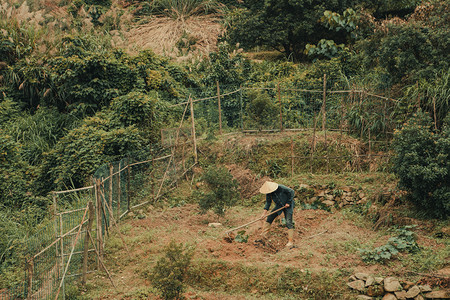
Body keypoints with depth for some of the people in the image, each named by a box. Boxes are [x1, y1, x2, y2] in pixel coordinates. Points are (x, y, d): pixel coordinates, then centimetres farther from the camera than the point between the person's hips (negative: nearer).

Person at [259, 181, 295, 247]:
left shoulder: (281, 188, -29)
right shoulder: (268, 193, -13)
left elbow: (291, 192, -19)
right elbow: (268, 202, -1)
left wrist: (288, 202, -17)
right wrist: (265, 211, -11)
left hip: (288, 205, -5)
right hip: (279, 206, 6)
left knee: (288, 222, -13)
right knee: (269, 218, -2)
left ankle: (290, 241, -10)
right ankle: (263, 234, 7)